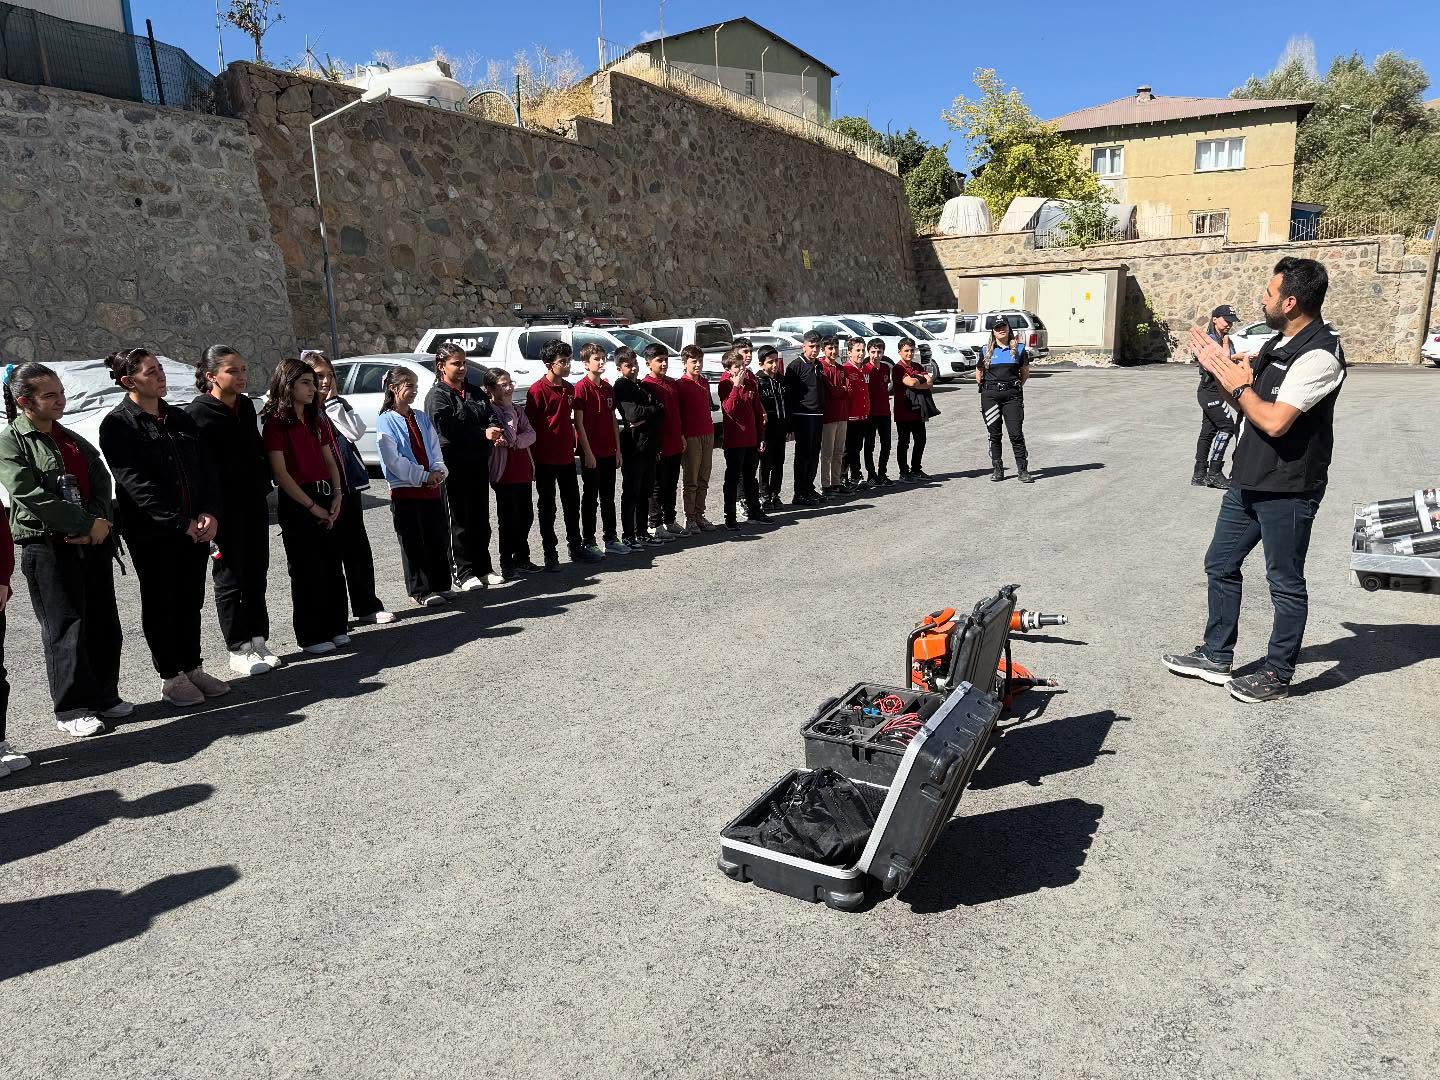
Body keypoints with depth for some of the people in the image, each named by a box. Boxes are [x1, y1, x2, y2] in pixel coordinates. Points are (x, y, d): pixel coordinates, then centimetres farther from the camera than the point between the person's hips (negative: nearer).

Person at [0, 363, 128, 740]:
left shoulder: (71, 438, 15)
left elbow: (101, 479, 9)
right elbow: (31, 495, -16)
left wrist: (102, 521, -9)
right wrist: (84, 525, -16)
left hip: (92, 543, 6)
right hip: (46, 547, -6)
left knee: (104, 623, 10)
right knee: (65, 628, -1)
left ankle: (105, 696, 22)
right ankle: (72, 709, 9)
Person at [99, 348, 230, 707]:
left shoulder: (180, 418, 11)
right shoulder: (117, 425, -8)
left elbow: (206, 468, 8)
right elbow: (135, 483, -15)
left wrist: (209, 513, -7)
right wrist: (180, 522, -18)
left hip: (196, 527, 6)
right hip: (152, 532, -5)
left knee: (191, 600, 13)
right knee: (160, 603, 6)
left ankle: (193, 668, 26)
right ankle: (170, 677, 17)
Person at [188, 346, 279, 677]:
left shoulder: (245, 406, 9)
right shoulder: (197, 413, -11)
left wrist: (264, 485, 11)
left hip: (254, 503, 6)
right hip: (225, 509, -6)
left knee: (256, 575, 11)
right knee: (231, 578, 3)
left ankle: (258, 640, 22)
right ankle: (239, 650, 12)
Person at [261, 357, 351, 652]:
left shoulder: (317, 420, 13)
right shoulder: (277, 422, -9)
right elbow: (280, 474, -13)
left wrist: (337, 496, -2)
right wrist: (312, 507, -14)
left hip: (327, 499, 7)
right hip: (297, 503, -7)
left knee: (332, 566, 10)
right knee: (307, 571, 0)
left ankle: (334, 628, 21)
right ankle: (311, 636, 11)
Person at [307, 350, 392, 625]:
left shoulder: (338, 405, 13)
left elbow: (357, 432, -4)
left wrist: (333, 401, -5)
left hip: (348, 488, 6)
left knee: (359, 550, 9)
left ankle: (367, 607, 18)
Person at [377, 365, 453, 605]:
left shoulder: (421, 417, 12)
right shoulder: (386, 421, -6)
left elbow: (434, 448, 10)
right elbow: (393, 460, -12)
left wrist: (439, 471, -9)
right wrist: (423, 476, -16)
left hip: (432, 487, 6)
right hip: (405, 489, -6)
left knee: (440, 538, 10)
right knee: (413, 543, 1)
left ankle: (440, 586, 22)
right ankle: (420, 591, 10)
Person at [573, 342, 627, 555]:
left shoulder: (608, 388, 11)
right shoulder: (582, 387, -10)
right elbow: (579, 423, -13)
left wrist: (617, 449, 10)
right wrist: (588, 453, -17)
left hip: (609, 452, 7)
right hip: (591, 453, -7)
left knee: (608, 498, 13)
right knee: (590, 498, 2)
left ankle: (611, 539, 22)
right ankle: (588, 542, 11)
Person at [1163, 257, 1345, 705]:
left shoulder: (1319, 355, -19)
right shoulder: (1276, 345, 11)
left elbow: (1274, 421, -26)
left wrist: (1238, 384, -11)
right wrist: (1221, 368, 3)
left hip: (1287, 491, -9)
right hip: (1248, 482, 9)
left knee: (1285, 583, 5)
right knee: (1220, 565, 15)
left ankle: (1278, 675, 19)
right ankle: (1215, 656, 28)